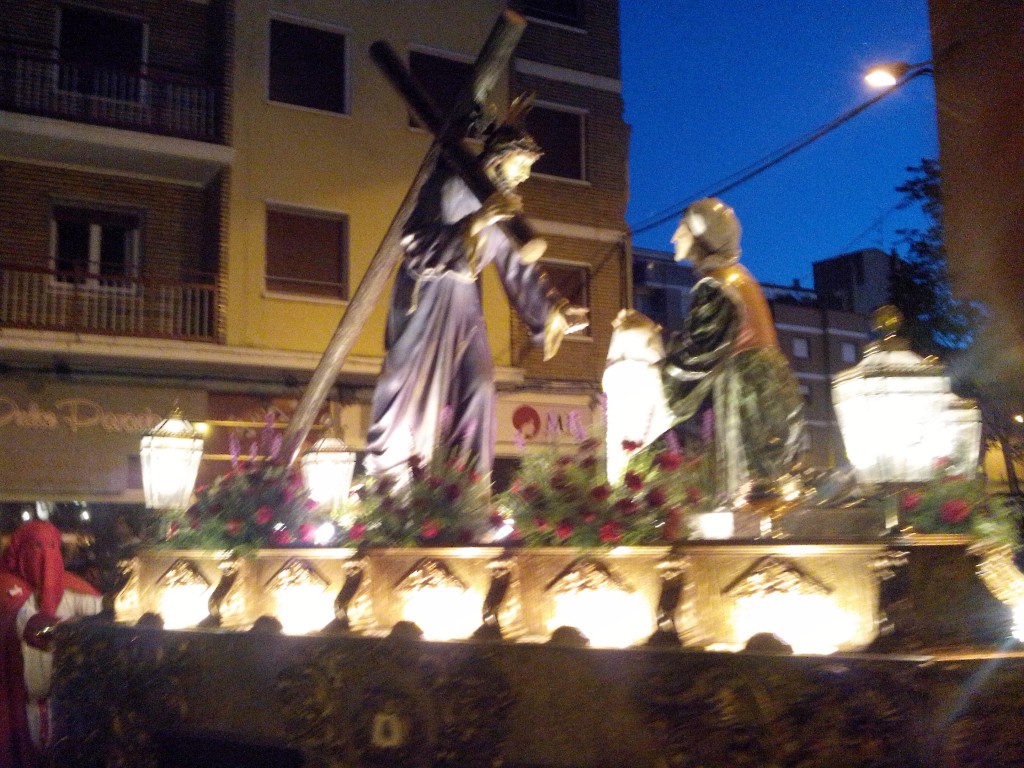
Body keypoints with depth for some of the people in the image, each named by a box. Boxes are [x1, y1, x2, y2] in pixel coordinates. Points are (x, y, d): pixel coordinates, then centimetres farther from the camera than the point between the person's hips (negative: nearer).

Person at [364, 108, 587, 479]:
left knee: (475, 389, 0)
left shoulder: (501, 204, 10)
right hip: (427, 295, -7)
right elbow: (418, 244, -22)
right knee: (416, 384, -11)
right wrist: (475, 223, -29)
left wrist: (554, 310, 13)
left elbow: (518, 268, 16)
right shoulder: (449, 185, -10)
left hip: (464, 300, 7)